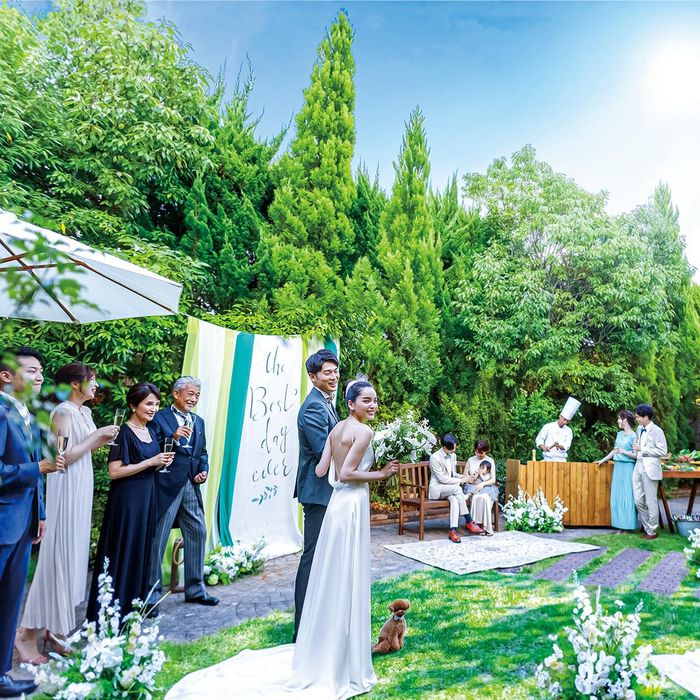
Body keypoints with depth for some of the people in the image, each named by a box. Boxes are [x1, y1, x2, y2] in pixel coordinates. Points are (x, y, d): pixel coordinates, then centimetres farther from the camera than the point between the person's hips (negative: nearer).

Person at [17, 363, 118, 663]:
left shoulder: (84, 412, 10)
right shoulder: (63, 412, -15)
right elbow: (65, 456, -21)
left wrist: (103, 439, 3)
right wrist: (96, 435, -15)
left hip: (81, 488, 9)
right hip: (67, 489, -9)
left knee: (73, 554, 13)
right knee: (58, 554, -4)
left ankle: (55, 626, 24)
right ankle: (28, 631, 7)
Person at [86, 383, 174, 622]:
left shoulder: (151, 432, 11)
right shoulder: (124, 432, -13)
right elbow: (114, 471, -18)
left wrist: (162, 463, 0)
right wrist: (151, 462, -18)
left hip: (147, 497, 8)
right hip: (127, 499, -8)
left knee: (142, 550, 13)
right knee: (122, 551, -1)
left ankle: (135, 602, 26)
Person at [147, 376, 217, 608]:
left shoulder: (198, 422, 17)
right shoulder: (159, 418, -4)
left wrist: (204, 470, 2)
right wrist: (173, 437, -24)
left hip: (191, 486, 7)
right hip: (166, 486, -6)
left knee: (198, 533, 9)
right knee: (157, 537, 1)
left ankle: (195, 589, 23)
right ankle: (151, 591, 15)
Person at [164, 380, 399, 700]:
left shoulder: (335, 429, 8)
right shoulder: (364, 431, -14)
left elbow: (321, 470, 4)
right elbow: (346, 473, -20)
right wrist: (382, 474, -11)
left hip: (336, 503, 8)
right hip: (352, 506, -8)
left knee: (331, 577, 18)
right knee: (347, 579, 3)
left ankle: (323, 645, 32)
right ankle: (342, 656, 17)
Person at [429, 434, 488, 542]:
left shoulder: (452, 456, 8)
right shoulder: (434, 457, -16)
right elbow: (442, 478, -19)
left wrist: (463, 476, -2)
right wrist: (460, 481, -18)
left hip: (449, 488, 6)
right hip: (436, 489, -6)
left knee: (454, 499, -32)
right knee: (457, 488, -34)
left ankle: (452, 530, -38)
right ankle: (469, 522, -28)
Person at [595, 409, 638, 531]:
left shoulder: (633, 436, -9)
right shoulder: (619, 434, 12)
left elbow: (636, 455, -11)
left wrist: (624, 452, -21)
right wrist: (603, 460, 20)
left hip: (627, 468, -7)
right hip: (618, 466, 7)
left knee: (627, 496, -3)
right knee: (617, 496, 7)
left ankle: (628, 525, 6)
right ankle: (621, 525, 14)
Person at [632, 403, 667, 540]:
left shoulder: (656, 431, -11)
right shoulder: (640, 429, 10)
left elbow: (663, 452, -13)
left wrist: (642, 449, -15)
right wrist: (636, 449, 6)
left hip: (650, 469, -7)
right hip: (638, 467, 7)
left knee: (651, 501, 4)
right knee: (638, 501, 9)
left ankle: (652, 532, 16)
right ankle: (647, 528, 22)